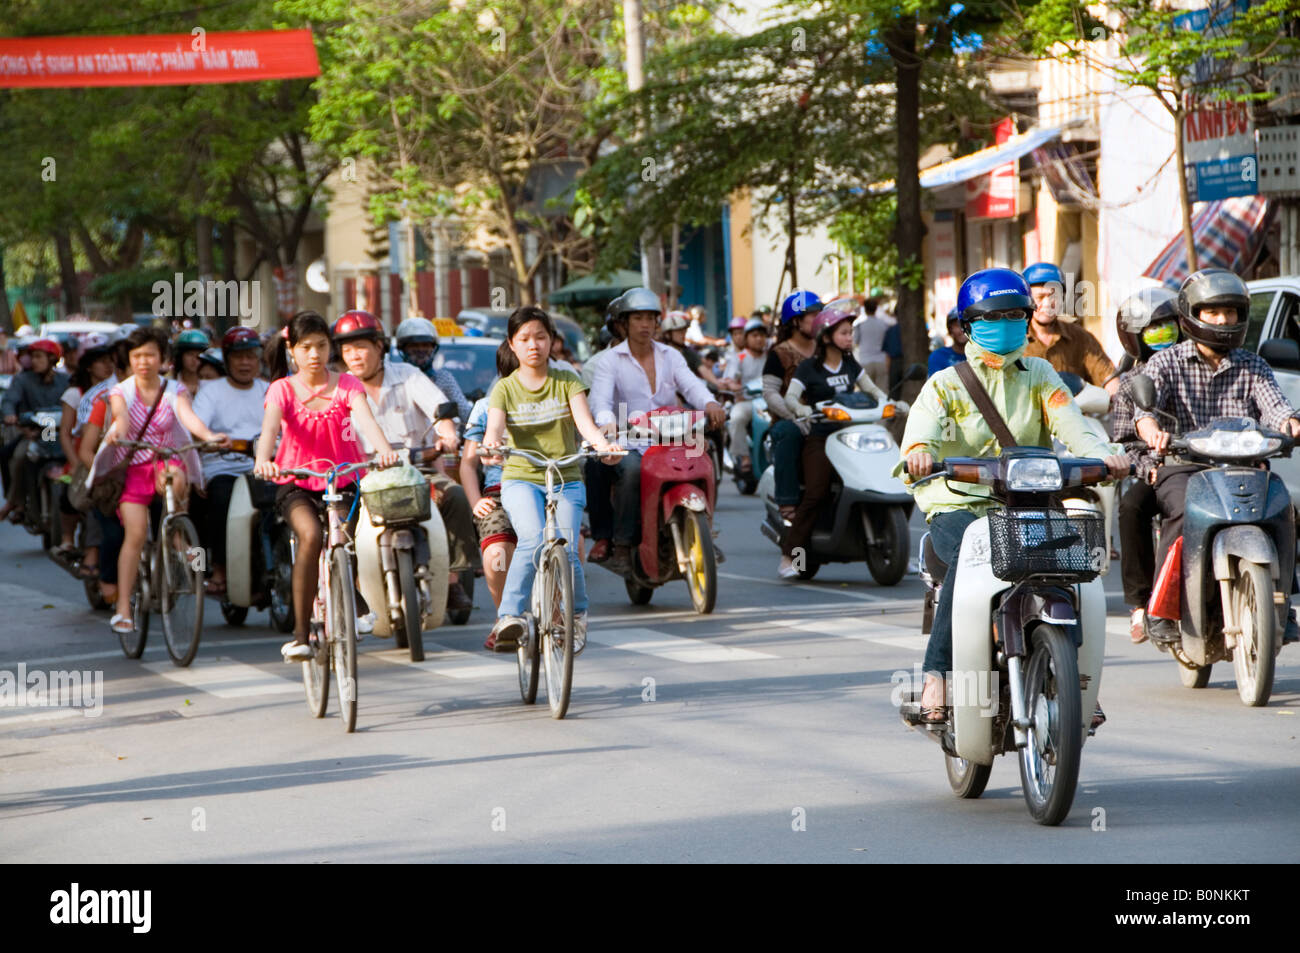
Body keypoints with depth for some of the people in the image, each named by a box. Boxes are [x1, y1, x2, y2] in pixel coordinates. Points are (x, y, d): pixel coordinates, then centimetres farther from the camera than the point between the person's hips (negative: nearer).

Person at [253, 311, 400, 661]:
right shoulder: (283, 389, -2)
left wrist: (384, 449, -41)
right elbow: (270, 427, -21)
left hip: (343, 480, 2)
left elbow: (365, 419, -19)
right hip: (296, 484, -2)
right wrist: (263, 460, -44)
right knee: (311, 537, -29)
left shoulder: (346, 385, 0)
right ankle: (300, 632, -23)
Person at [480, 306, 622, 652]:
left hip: (566, 480, 1)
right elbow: (494, 428, -14)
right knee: (533, 540, -29)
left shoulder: (567, 382, 5)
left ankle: (577, 616, 12)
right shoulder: (505, 389, 3)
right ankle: (509, 617, -31)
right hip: (521, 478, -1)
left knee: (565, 550, -15)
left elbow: (585, 422, -10)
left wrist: (603, 443, -32)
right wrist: (490, 448, -39)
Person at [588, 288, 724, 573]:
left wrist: (709, 403, -27)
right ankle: (621, 545, -25)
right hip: (628, 445, -3)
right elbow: (599, 397, -13)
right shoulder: (612, 360, 4)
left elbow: (690, 384, -3)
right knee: (632, 470, -35)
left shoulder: (670, 356, 14)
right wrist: (607, 421, -37)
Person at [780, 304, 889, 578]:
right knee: (816, 492, -23)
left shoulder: (851, 365, 18)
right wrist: (802, 409, -31)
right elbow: (790, 397, -9)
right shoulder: (808, 368, 1)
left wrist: (886, 403, 1)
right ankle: (789, 556, -21)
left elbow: (871, 389, 22)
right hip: (819, 437, -5)